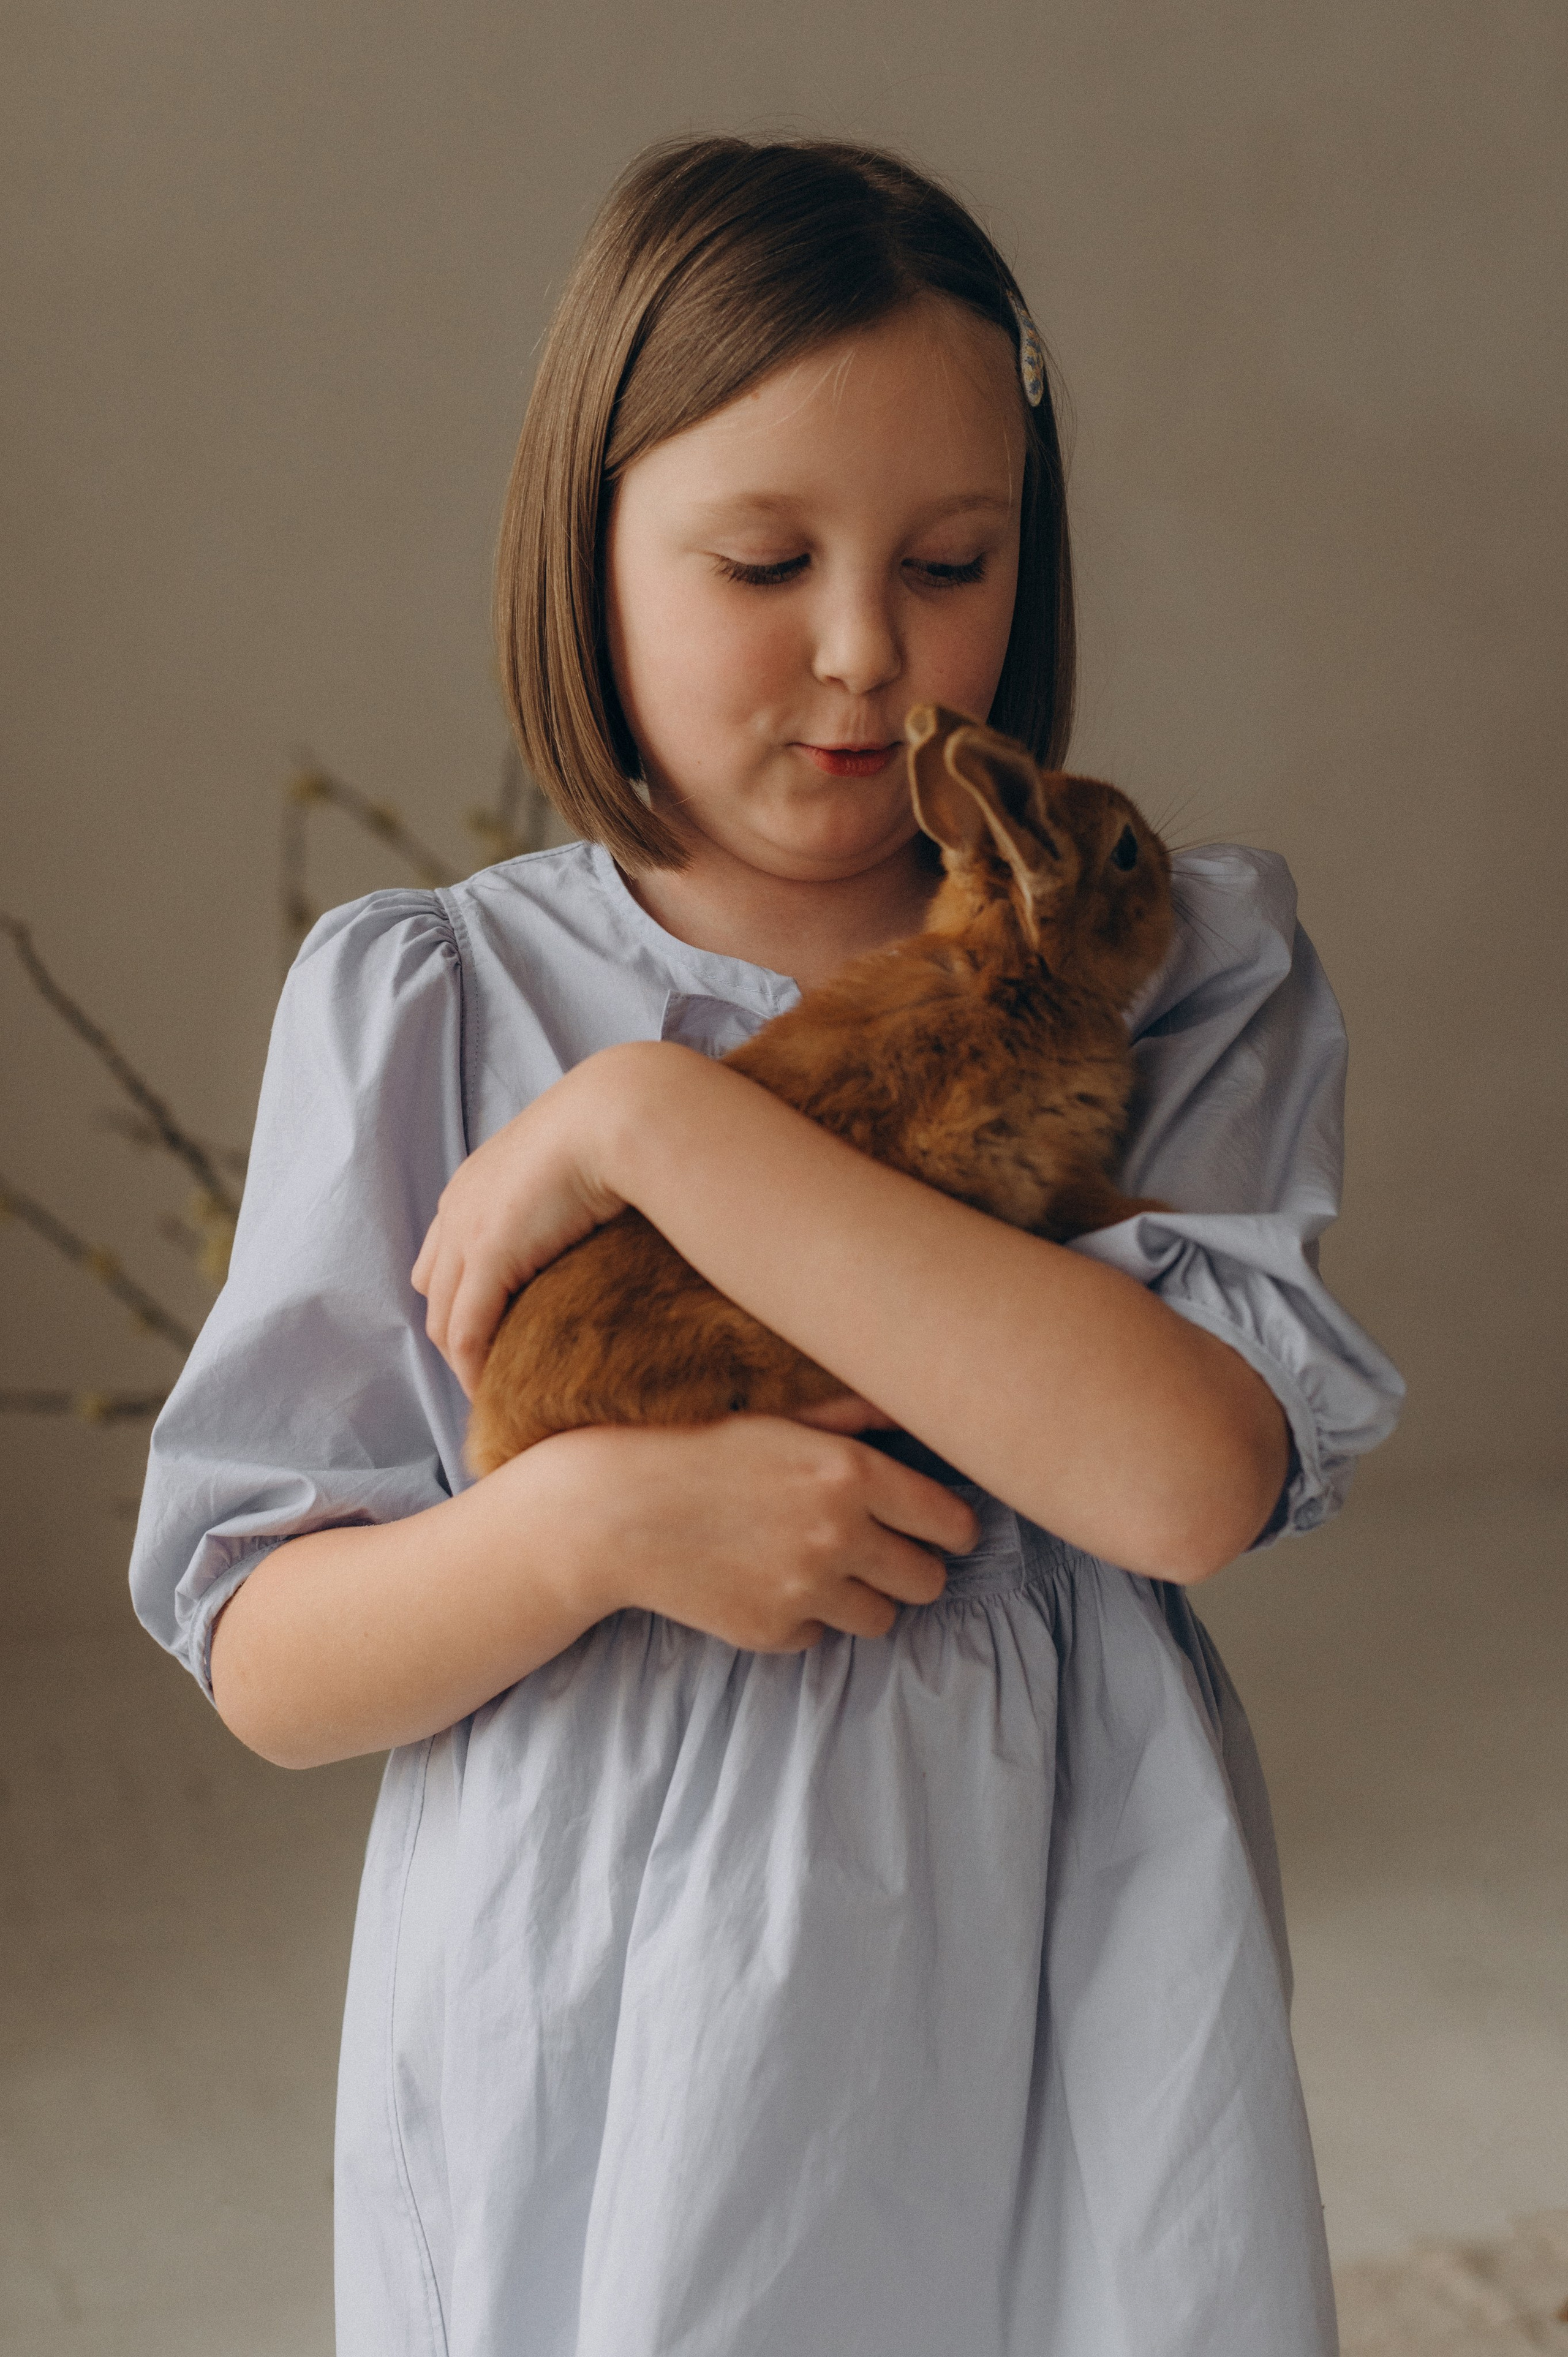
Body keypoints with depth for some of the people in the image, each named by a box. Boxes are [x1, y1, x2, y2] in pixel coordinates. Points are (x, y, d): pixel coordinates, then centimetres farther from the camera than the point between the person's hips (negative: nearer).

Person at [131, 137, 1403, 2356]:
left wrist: (656, 1119, -20)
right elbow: (262, 1663, -3)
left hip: (1046, 2064, 0)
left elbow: (1192, 1468, -21)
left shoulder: (1176, 968, -3)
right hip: (583, 2076, 0)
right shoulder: (418, 1001, -3)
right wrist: (585, 1525, -22)